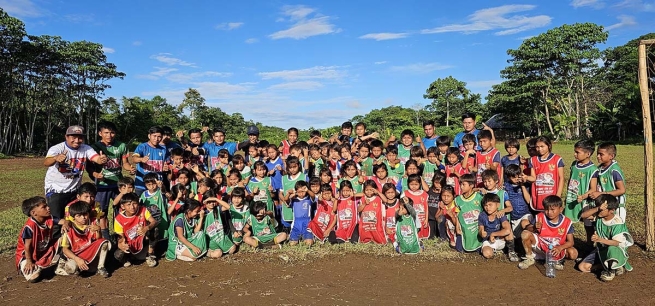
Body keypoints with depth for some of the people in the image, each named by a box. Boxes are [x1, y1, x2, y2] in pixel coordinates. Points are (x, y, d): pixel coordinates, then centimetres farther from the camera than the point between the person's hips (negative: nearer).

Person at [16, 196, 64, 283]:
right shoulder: (30, 226, -29)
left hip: (45, 250, 6)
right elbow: (27, 246, -22)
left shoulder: (49, 219, -11)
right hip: (29, 255, -6)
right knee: (32, 277, -24)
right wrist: (29, 262, -17)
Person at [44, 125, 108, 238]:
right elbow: (46, 162, -38)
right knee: (57, 221, -4)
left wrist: (102, 159, -50)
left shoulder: (85, 149, -7)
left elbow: (97, 158, -24)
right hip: (56, 190, -4)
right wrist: (56, 158, -61)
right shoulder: (57, 148, -18)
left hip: (74, 190, 4)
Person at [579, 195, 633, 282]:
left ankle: (611, 270, -14)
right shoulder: (598, 216, -9)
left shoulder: (617, 223, -23)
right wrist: (597, 208, -34)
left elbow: (617, 242, -30)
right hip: (601, 249, 5)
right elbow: (584, 215, -21)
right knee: (582, 267, -8)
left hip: (616, 249, -5)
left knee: (612, 249, -45)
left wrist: (600, 240, -47)